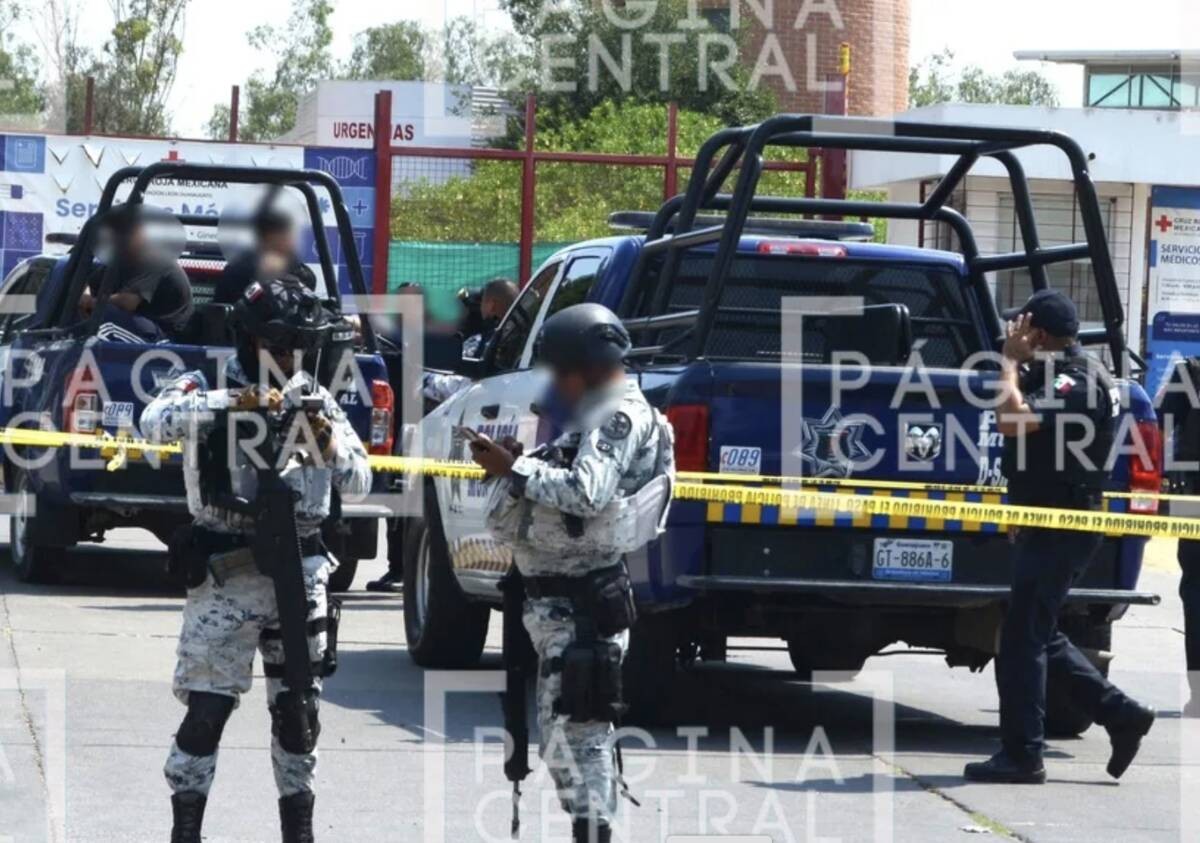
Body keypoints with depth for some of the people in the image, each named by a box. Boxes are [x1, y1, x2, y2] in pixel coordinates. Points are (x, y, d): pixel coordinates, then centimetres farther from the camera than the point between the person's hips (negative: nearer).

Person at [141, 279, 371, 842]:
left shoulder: (319, 402, 10)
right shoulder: (208, 390, -2)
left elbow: (358, 481, 7)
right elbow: (155, 422, -22)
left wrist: (324, 438, -12)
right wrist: (234, 403, -28)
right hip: (226, 574, -4)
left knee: (298, 709, 11)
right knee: (207, 709, -7)